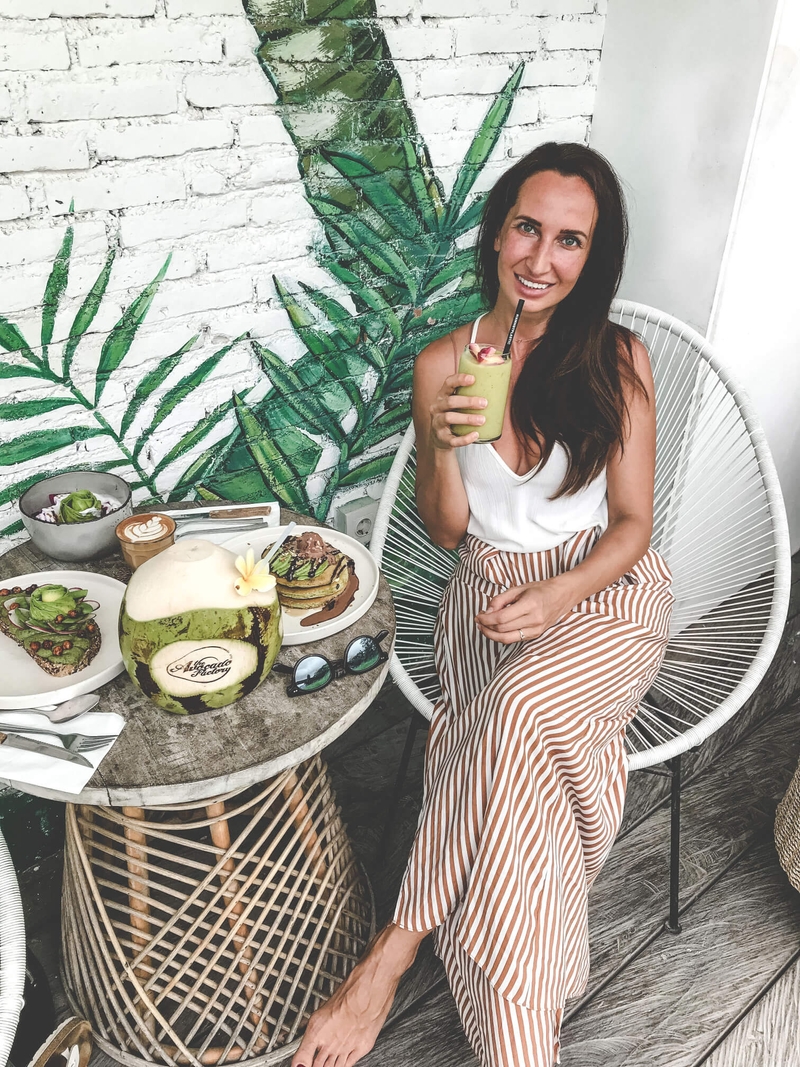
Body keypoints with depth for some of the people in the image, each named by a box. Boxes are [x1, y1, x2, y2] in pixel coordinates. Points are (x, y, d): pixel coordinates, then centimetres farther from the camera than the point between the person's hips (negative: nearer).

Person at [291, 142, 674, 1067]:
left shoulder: (618, 358, 0)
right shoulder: (442, 363, 2)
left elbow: (632, 522, -2)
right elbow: (446, 531, 5)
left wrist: (556, 596, -20)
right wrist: (445, 446, -16)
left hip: (605, 589, -1)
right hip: (487, 591, 2)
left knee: (521, 710, -32)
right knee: (522, 747, -27)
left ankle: (391, 953, -15)